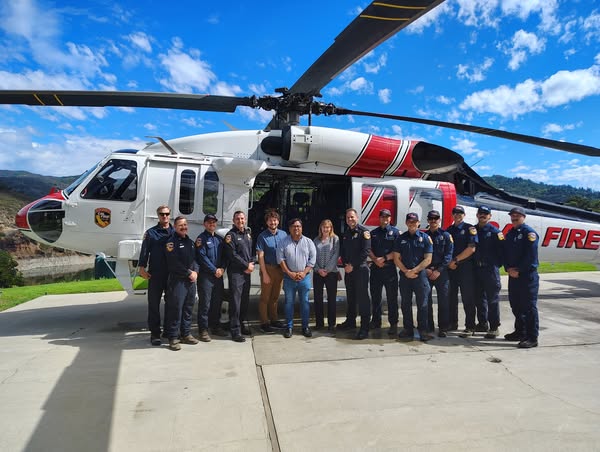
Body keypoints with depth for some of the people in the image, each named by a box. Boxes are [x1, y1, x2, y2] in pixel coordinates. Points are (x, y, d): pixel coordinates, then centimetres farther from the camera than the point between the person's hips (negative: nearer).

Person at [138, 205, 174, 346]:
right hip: (155, 274, -2)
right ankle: (155, 333, 9)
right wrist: (142, 267, -10)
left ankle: (168, 330, 23)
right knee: (154, 304, 1)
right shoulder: (151, 233, 5)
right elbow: (144, 251, 0)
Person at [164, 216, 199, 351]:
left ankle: (186, 334, 23)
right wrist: (189, 272, -12)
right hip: (177, 280, -7)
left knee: (189, 308, 12)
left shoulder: (190, 242, 19)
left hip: (191, 280, 7)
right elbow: (174, 263, -14)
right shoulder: (172, 241, -5)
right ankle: (173, 338, 2)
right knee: (176, 308, -6)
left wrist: (195, 271, -1)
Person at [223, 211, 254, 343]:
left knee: (245, 300, 14)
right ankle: (235, 331, 1)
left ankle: (242, 324, 28)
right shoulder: (231, 235, -7)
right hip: (235, 272, -7)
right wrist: (246, 265, -9)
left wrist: (251, 263, 2)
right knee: (235, 301, -5)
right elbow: (232, 255, -14)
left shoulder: (248, 233, 15)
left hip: (247, 272, 7)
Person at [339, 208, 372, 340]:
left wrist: (352, 265, -15)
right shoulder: (346, 233, 16)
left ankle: (364, 328, -4)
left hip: (360, 269, -7)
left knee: (362, 298, -7)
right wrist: (345, 264, -1)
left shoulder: (363, 231, -7)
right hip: (348, 269, 7)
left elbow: (365, 251, -15)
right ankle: (350, 321, 28)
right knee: (350, 297, 15)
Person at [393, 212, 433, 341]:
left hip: (420, 274, -2)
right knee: (405, 304, 8)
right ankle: (407, 329, 18)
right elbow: (396, 258, 6)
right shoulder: (401, 238, 9)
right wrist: (406, 271, -7)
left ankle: (423, 330, 6)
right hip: (404, 276, 3)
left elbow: (428, 259, -3)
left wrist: (414, 271, -11)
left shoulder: (425, 238, 3)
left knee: (422, 304, -1)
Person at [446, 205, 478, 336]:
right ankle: (452, 323, 22)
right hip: (451, 268, 5)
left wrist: (455, 260, -11)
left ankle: (470, 327, 3)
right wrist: (449, 262, -3)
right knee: (451, 297, 11)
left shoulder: (469, 229, -2)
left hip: (465, 267, -5)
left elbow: (471, 248, -12)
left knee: (467, 299, -3)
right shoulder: (448, 230, 14)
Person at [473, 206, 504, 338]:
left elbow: (501, 249, -6)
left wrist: (497, 263, -10)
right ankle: (482, 323, 26)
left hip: (490, 269, -5)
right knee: (479, 297, 13)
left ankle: (494, 327, 6)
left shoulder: (494, 231, -3)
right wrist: (472, 264, 7)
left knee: (492, 299, -1)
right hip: (477, 268, 5)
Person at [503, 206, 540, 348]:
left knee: (529, 306, -4)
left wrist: (518, 270, -14)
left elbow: (531, 255, -17)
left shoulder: (529, 233, -8)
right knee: (515, 305, 15)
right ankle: (520, 332, 28)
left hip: (527, 275, -8)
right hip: (513, 275, 8)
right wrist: (508, 269, -2)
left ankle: (532, 338, 1)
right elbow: (506, 253, 13)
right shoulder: (509, 234, 15)